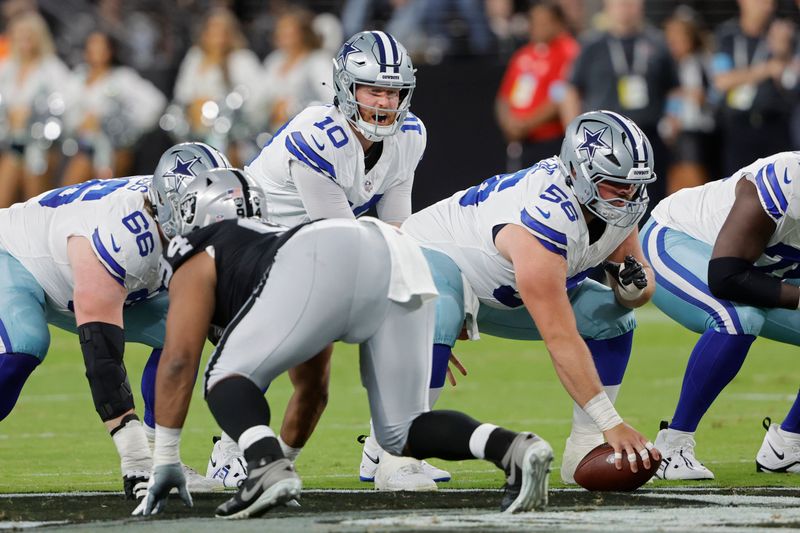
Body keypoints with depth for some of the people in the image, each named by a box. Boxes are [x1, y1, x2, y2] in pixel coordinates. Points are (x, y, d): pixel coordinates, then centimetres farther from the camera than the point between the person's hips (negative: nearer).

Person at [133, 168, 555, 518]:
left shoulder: (198, 263, 27)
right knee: (402, 433, 14)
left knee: (228, 379, 9)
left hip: (326, 264, -6)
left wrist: (165, 462, 19)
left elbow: (179, 359, 16)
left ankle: (268, 467, -18)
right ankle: (513, 449, -10)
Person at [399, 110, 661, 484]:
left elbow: (639, 271, 3)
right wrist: (612, 424, -46)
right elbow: (560, 338, -44)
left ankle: (584, 451, 0)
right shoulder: (546, 218, -41)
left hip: (502, 294, 8)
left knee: (613, 320, -3)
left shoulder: (614, 205, -15)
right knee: (434, 325, -39)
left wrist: (635, 285, -25)